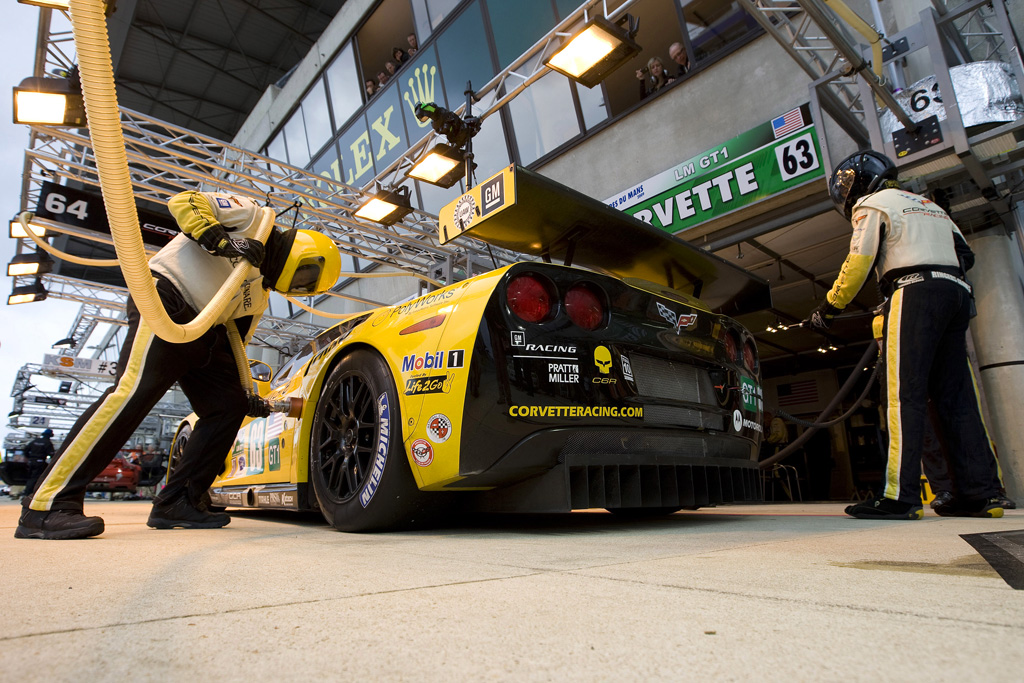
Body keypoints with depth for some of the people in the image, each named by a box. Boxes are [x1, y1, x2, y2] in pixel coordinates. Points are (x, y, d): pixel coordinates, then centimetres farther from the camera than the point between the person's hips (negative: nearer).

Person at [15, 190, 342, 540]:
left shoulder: (258, 296, 23)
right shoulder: (253, 218, 6)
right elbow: (184, 201, -6)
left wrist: (246, 394, 11)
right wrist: (222, 241, -20)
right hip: (165, 300, -9)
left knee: (230, 404, -2)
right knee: (134, 391, -24)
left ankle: (175, 503, 0)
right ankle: (47, 505, -22)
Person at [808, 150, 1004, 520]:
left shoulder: (872, 203, 6)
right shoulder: (930, 205, 30)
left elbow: (859, 263, -6)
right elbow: (965, 256, 27)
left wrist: (828, 308, 0)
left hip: (915, 293, -8)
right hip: (956, 293, 8)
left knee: (905, 395, -14)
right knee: (956, 396, 6)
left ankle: (901, 496, -18)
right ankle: (979, 493, 5)